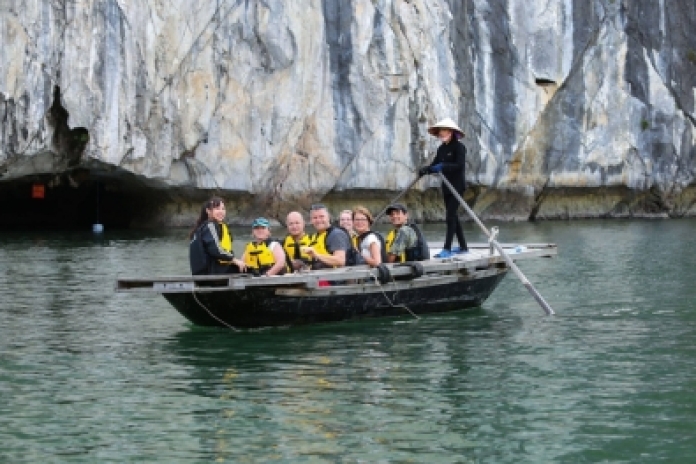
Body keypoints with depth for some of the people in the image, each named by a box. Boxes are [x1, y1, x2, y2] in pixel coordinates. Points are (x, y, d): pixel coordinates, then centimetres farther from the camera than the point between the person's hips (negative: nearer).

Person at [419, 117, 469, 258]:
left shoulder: (459, 147, -10)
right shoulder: (442, 148, 11)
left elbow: (459, 165, -21)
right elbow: (435, 164, 5)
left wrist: (443, 167, -31)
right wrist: (426, 169, -15)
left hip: (457, 186, -8)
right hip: (446, 186, 8)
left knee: (450, 216, -12)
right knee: (452, 216, 12)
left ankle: (447, 249, -14)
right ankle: (463, 246, 21)